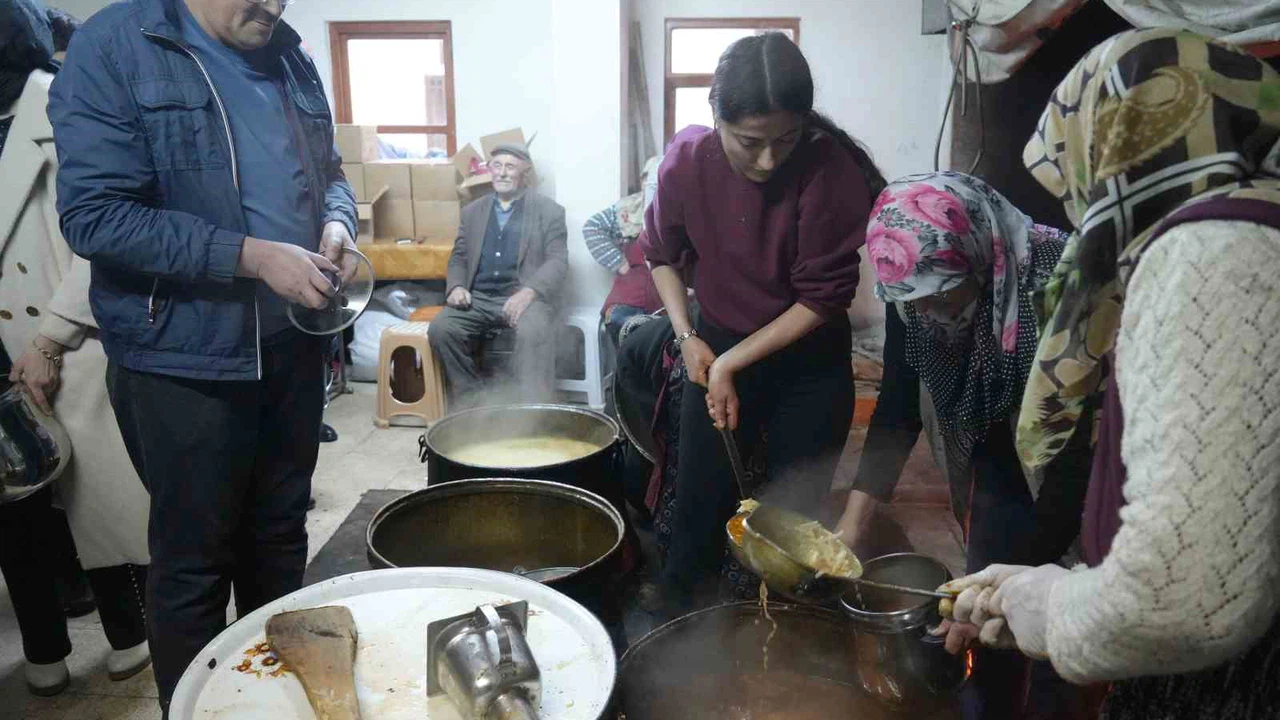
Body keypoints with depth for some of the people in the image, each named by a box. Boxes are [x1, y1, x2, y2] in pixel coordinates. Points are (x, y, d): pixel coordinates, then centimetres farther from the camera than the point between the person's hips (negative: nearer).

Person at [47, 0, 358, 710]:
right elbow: (93, 215, -17)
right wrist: (251, 255, -22)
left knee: (279, 537, 19)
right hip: (185, 360, -6)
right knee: (193, 563, 8)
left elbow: (327, 170, 20)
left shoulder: (288, 58, 9)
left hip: (291, 348, 6)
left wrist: (337, 219, -3)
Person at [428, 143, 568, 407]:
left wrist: (528, 292, -21)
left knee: (533, 332, -36)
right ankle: (469, 403, -8)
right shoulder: (473, 211, 20)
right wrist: (456, 286, -3)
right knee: (440, 328, -22)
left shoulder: (549, 211, 6)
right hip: (478, 299, 4)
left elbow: (557, 261, -3)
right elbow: (459, 257, 20)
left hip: (525, 297, -4)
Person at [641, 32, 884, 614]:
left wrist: (734, 363, -17)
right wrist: (686, 337, -5)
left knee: (793, 517, 6)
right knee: (699, 506, 10)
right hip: (718, 349, 2)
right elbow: (662, 253, 5)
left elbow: (824, 296, -18)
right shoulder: (687, 159, -14)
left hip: (809, 361, -2)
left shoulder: (829, 169, -23)